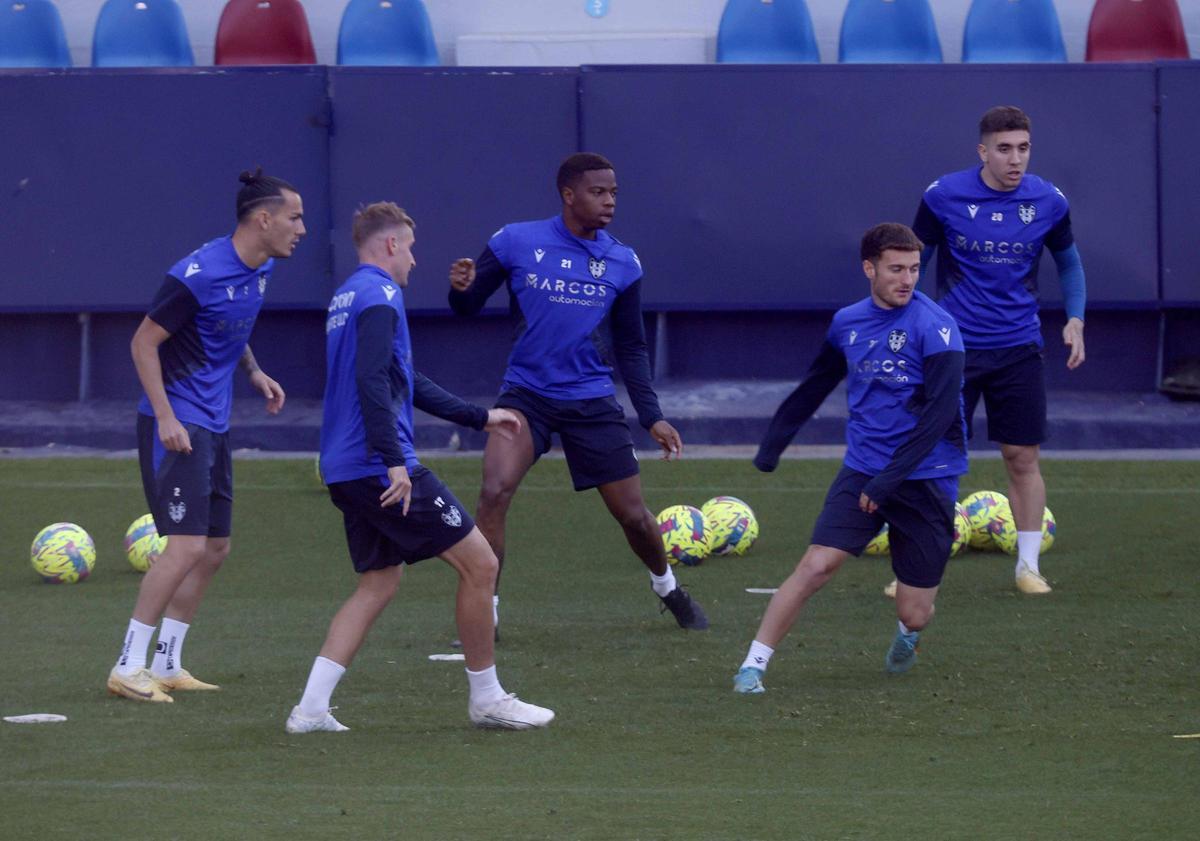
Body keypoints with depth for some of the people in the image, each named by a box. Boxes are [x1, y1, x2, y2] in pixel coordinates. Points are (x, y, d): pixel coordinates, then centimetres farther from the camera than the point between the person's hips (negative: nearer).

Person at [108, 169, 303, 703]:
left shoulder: (261, 270, 7)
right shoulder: (199, 274, -19)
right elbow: (144, 342, -14)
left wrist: (254, 372, 10)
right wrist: (166, 417, -20)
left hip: (213, 427, 9)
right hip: (177, 426, -9)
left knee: (214, 549, 11)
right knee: (187, 546, -15)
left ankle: (166, 666, 19)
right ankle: (128, 668, -9)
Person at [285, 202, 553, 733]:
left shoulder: (347, 297, 20)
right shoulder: (379, 295, -11)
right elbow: (372, 381, -23)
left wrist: (479, 418, 33)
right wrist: (394, 461, -27)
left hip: (346, 471, 10)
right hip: (380, 467, -10)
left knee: (378, 584, 15)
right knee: (479, 564, -2)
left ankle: (311, 708, 4)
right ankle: (486, 699, 6)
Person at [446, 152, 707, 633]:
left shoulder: (622, 263, 3)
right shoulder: (516, 243, -5)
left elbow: (631, 348, 10)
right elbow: (467, 308, 1)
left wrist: (651, 416, 3)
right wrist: (461, 289, -23)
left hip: (592, 402, 2)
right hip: (525, 395, -2)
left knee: (633, 516, 5)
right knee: (494, 493, -23)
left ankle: (668, 589, 35)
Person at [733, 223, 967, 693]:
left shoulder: (934, 327, -11)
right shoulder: (848, 323, 5)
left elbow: (940, 412, -16)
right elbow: (813, 388, 21)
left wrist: (891, 478, -20)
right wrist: (772, 445, 22)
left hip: (925, 478, -3)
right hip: (862, 470, 3)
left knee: (914, 614, 2)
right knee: (816, 566, -16)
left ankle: (906, 635, 39)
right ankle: (753, 665, -9)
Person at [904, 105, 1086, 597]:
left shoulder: (1048, 202, -2)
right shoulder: (943, 197, -8)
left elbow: (1068, 261, 15)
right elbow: (914, 261, 5)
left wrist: (1075, 319, 2)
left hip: (1019, 348, 2)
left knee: (1023, 458, 4)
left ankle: (1028, 565, 16)